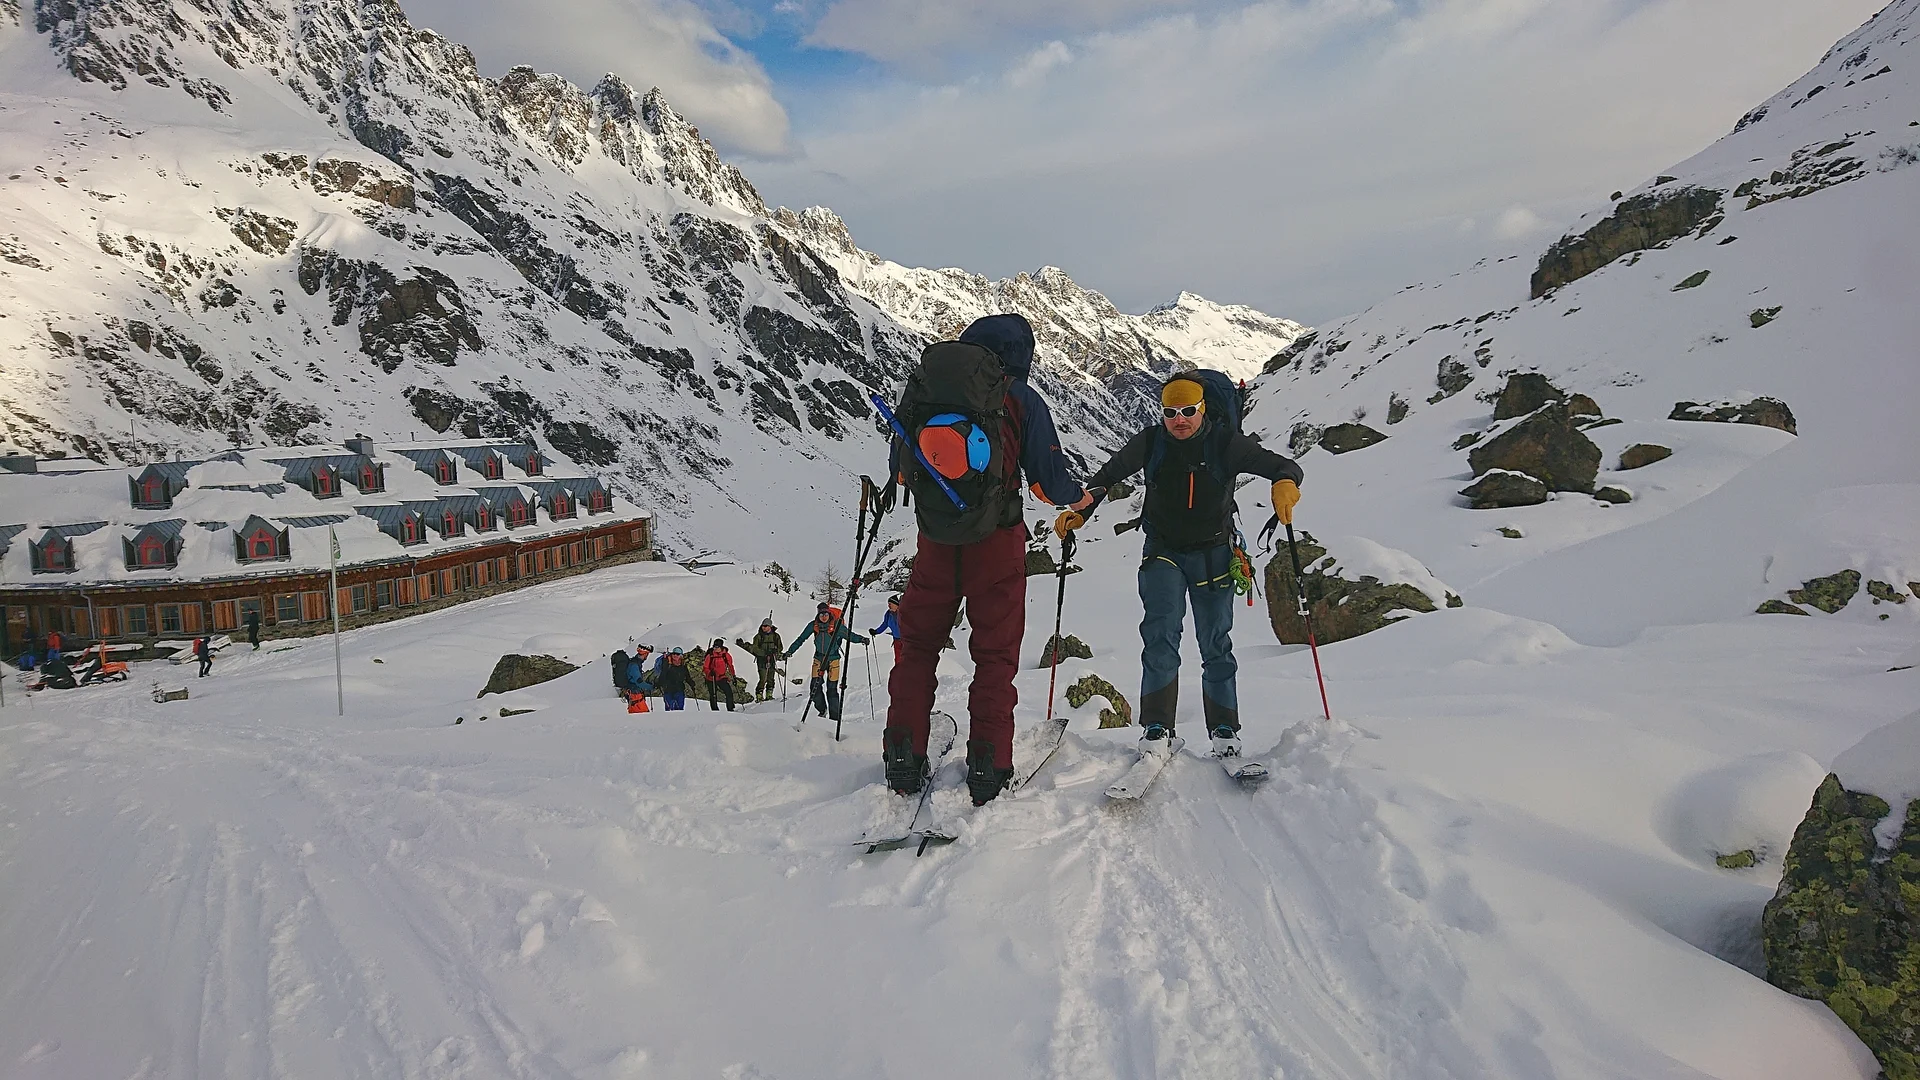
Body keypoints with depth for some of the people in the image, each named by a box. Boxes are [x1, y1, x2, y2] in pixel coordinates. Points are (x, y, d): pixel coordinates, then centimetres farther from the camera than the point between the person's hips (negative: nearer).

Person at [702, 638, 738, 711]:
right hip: (711, 679, -1)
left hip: (722, 678, 1)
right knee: (713, 696, 7)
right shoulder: (710, 656, -12)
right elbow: (705, 668, -7)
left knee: (729, 692, -14)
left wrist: (733, 676, 10)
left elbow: (730, 666, 10)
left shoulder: (726, 655, -5)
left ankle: (730, 709, -2)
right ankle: (714, 710, 25)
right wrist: (710, 672, -27)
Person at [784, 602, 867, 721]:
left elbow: (849, 635, -9)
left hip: (833, 659, -3)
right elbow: (801, 639, 6)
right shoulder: (813, 626, -4)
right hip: (818, 658, 3)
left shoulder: (837, 625, -12)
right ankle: (822, 710, 18)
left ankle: (835, 717, 2)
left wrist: (861, 639, -27)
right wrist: (790, 651, 3)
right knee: (815, 686, -6)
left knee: (832, 689, -6)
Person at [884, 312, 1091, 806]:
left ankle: (903, 758, 11)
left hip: (935, 540, 2)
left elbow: (900, 467, 12)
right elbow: (1048, 478, -4)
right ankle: (987, 766, 5)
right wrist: (1078, 497, 18)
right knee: (995, 653, 9)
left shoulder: (922, 387, 3)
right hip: (996, 542, -2)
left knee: (917, 645, 15)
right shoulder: (1021, 399, -5)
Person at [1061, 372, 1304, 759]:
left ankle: (1225, 731, 16)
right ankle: (1156, 728, -10)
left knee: (1216, 644, 4)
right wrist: (1078, 510, -12)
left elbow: (1281, 465, -17)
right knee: (1160, 633, -16)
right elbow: (1108, 476, 2)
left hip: (1213, 553, 0)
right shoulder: (1149, 443, -9)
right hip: (1163, 550, 0)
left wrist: (1285, 482, -41)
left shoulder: (1226, 443, -14)